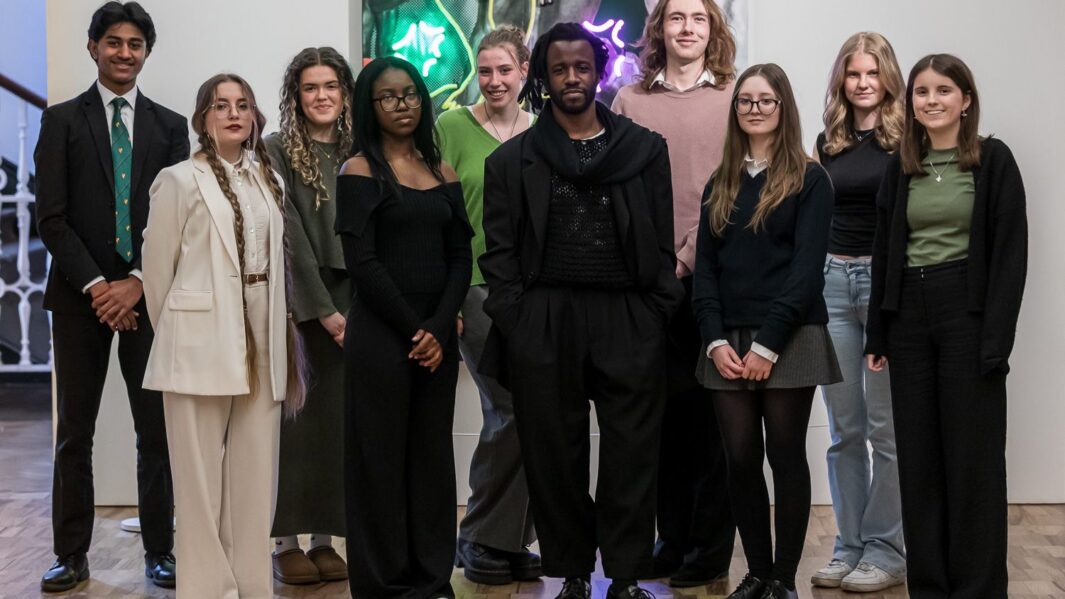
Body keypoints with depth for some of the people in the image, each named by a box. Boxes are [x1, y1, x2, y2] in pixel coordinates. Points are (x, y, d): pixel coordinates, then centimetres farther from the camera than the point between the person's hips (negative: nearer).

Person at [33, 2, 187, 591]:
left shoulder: (169, 125, 10)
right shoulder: (62, 120, 6)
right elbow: (51, 217, -1)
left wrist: (138, 282, -8)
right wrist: (95, 285, -11)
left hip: (146, 293, 1)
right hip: (80, 294, -1)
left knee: (157, 431, 3)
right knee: (74, 432, 4)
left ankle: (159, 552, 12)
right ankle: (71, 555, 13)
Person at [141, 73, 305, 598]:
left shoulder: (269, 181, 12)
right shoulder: (180, 180, -1)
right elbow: (157, 270, 1)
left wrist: (278, 334, 10)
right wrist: (173, 335, 6)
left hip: (262, 344, 5)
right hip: (202, 344, -4)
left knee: (255, 474, 8)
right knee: (202, 475, 1)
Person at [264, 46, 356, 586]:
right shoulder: (277, 152, -2)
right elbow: (289, 237, -8)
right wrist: (323, 311, -12)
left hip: (348, 305, 4)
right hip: (296, 304, -3)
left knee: (337, 419, 4)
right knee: (293, 417, -2)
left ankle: (324, 538, 12)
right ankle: (285, 542, 7)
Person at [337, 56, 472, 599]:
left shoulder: (444, 174, 11)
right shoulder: (360, 172, -3)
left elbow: (460, 260, 6)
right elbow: (362, 263, -10)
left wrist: (439, 329, -8)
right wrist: (412, 330, -11)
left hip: (437, 336, 5)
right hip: (380, 335, -4)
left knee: (432, 455, 9)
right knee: (381, 457, 2)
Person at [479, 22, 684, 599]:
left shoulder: (645, 149, 11)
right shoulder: (512, 160, 9)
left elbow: (662, 243, 8)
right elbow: (499, 252, 6)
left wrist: (660, 317, 0)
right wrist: (515, 326, -3)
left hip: (629, 322, 0)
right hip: (543, 326, 0)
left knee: (632, 454, 1)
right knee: (555, 456, 5)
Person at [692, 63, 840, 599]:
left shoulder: (809, 180, 0)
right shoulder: (721, 183, 13)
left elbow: (807, 268, -8)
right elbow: (705, 267, 8)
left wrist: (768, 344, -15)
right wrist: (716, 340, -5)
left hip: (789, 340, -4)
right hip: (727, 343, 4)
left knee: (785, 456, 3)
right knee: (740, 459, 4)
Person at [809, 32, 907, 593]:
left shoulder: (906, 138, -2)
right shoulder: (828, 142, 12)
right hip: (832, 280, 5)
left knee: (884, 426, -1)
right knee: (844, 429, 9)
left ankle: (886, 551, 10)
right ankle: (849, 545, 19)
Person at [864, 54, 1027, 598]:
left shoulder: (993, 160, -2)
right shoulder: (901, 167, 11)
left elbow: (1010, 252, -6)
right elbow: (885, 252, 12)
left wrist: (996, 338, -14)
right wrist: (877, 333, 7)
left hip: (967, 313, -4)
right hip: (908, 318, 4)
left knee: (972, 455, 1)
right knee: (917, 455, 8)